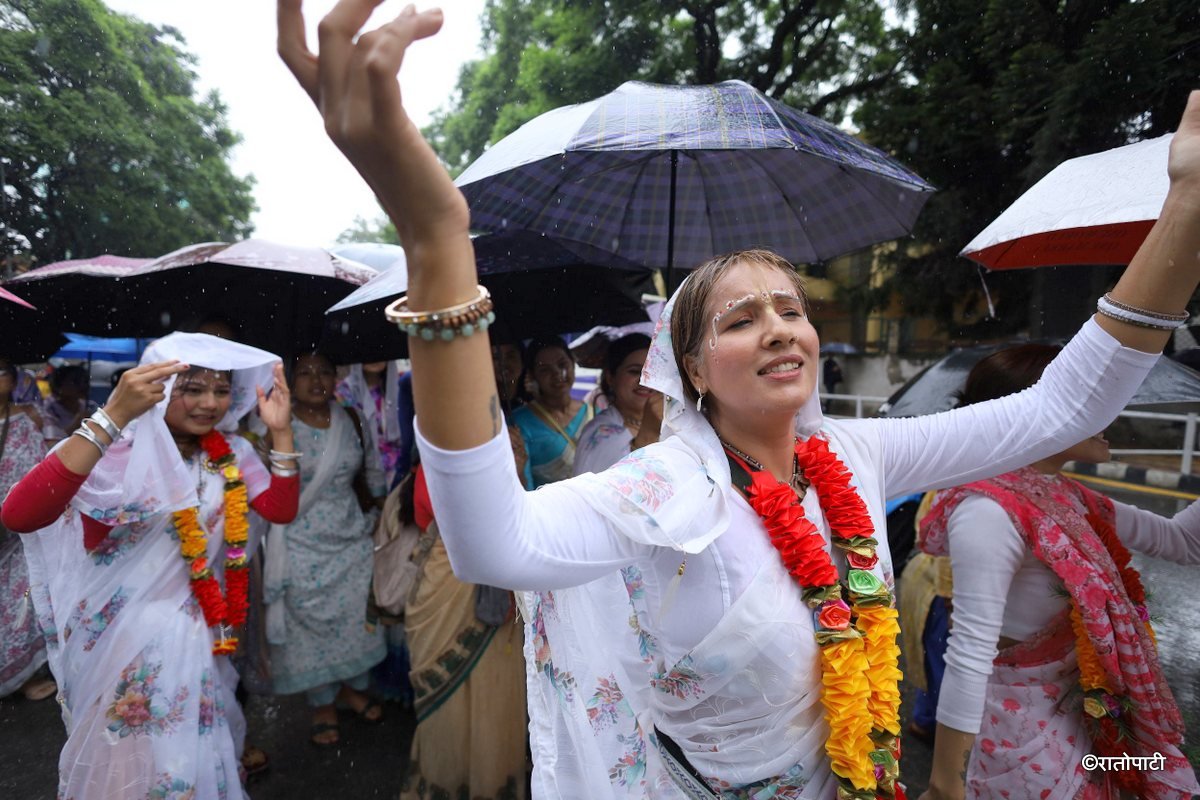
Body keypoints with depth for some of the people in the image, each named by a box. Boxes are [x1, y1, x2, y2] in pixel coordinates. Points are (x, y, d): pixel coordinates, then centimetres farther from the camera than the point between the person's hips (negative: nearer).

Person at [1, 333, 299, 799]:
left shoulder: (230, 452, -3)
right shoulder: (118, 452, -22)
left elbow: (281, 509, -8)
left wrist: (280, 431, -16)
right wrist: (113, 417, -45)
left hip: (201, 627, 6)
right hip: (129, 632, -5)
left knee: (199, 749, 24)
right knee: (130, 757, 15)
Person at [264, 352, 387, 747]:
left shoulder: (349, 419, 1)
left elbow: (368, 469, 11)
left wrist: (381, 508, 10)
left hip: (352, 539, 3)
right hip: (303, 545, -3)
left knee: (357, 617, 11)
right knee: (311, 624, 8)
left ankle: (353, 688, 34)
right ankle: (323, 704, 28)